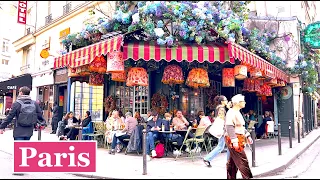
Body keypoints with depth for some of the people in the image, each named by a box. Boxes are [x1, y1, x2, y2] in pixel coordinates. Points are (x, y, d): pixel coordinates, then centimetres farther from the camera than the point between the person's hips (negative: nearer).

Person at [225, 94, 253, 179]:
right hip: (235, 140, -10)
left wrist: (248, 136, 21)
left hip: (239, 140, 10)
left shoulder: (237, 112, 18)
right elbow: (229, 127, -23)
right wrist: (234, 140, -28)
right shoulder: (231, 112, -14)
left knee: (232, 162, 14)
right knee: (243, 161, -6)